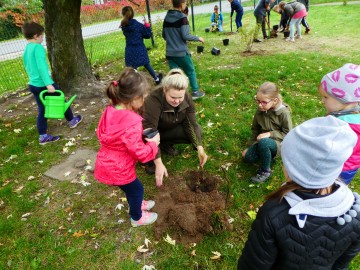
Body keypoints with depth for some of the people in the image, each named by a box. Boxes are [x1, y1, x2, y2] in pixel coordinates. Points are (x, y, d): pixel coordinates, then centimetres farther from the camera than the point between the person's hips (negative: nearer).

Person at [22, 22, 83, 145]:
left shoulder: (26, 50, 12)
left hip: (33, 85, 8)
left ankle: (43, 136, 16)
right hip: (44, 84, -8)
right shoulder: (38, 47, -15)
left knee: (42, 110, 12)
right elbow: (42, 67, -25)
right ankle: (72, 121, 35)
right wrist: (49, 84, -30)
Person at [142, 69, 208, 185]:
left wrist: (200, 148, -31)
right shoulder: (153, 100, -38)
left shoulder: (187, 98, -21)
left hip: (170, 129, 4)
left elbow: (191, 123, -19)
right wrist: (158, 163, -44)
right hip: (151, 132, -4)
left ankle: (165, 143, 5)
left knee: (197, 130, -17)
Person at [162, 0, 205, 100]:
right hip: (181, 52, -5)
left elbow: (164, 35, 14)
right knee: (191, 71, 13)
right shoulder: (182, 17, -11)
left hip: (170, 52, 5)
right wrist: (198, 38, -2)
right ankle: (195, 92, 22)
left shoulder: (166, 17, 8)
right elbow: (185, 35, -16)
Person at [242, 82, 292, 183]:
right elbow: (255, 129, 8)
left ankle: (265, 171, -17)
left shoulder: (284, 113, -19)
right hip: (262, 140, 5)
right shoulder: (260, 110, -5)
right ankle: (268, 154, 8)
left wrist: (270, 134, -24)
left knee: (263, 142, -38)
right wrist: (252, 146, 5)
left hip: (278, 143, -5)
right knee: (248, 157, -19)